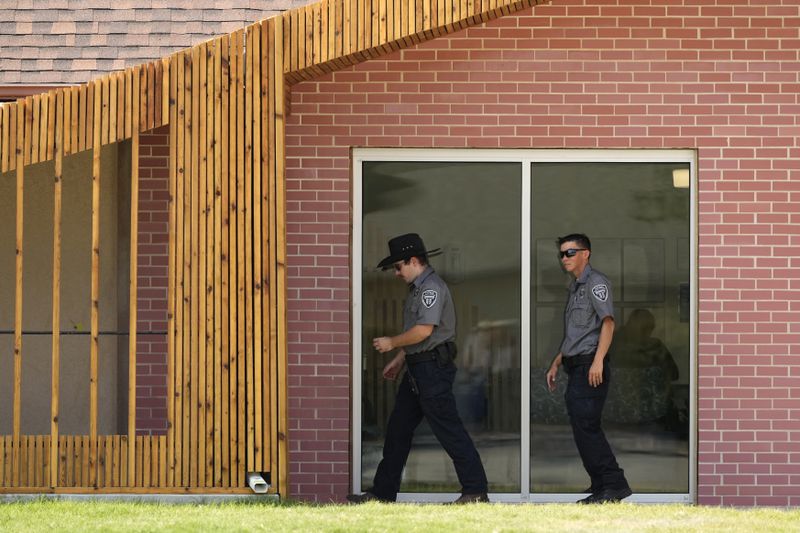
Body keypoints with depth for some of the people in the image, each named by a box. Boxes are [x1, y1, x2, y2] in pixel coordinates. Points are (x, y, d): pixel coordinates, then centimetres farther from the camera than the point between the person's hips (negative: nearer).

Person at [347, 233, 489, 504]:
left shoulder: (431, 287, -14)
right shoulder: (417, 288, 18)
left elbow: (424, 330, -22)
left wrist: (391, 343, -11)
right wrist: (399, 359, 22)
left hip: (433, 368, -11)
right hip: (417, 368, 11)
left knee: (449, 430, -8)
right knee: (398, 429, 11)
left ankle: (476, 490, -4)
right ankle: (382, 492, 15)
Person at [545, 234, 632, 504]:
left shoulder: (596, 282, -6)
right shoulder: (575, 288, 23)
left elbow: (607, 322, -17)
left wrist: (598, 361, -25)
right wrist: (556, 363, 25)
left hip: (590, 367, -10)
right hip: (576, 369, 10)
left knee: (586, 426, -16)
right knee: (582, 429, 8)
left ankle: (614, 484, -17)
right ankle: (600, 487, 13)